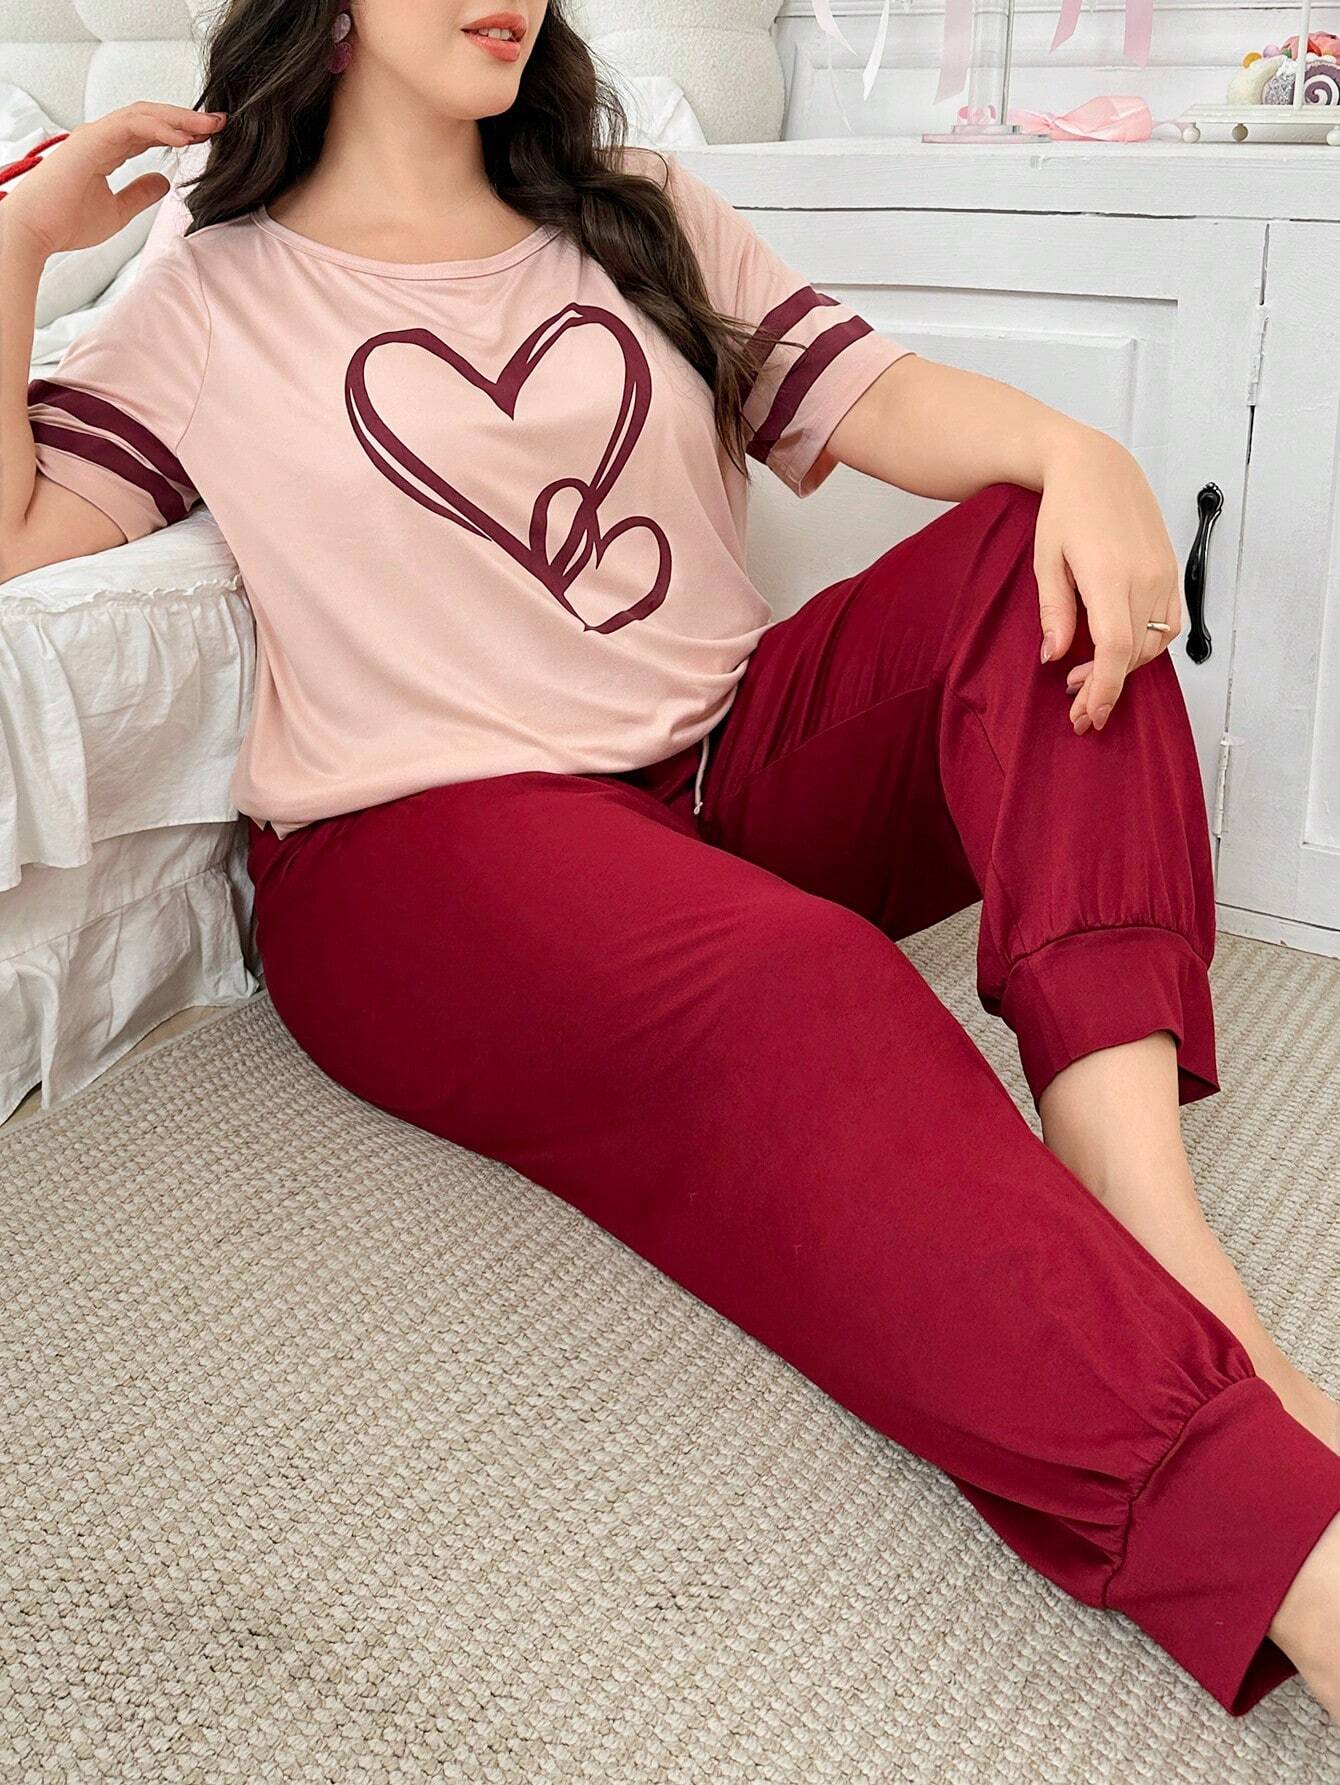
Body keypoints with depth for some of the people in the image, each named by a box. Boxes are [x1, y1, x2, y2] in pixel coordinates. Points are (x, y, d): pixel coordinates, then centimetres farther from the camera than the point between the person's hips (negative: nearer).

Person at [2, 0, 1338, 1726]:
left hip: (741, 756, 5)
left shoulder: (643, 218, 20)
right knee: (792, 995, -35)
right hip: (432, 842, -5)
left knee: (1041, 550, -18)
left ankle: (1140, 1192, -36)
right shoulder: (209, 304, 10)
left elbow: (863, 398, 5)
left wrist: (1077, 451, -14)